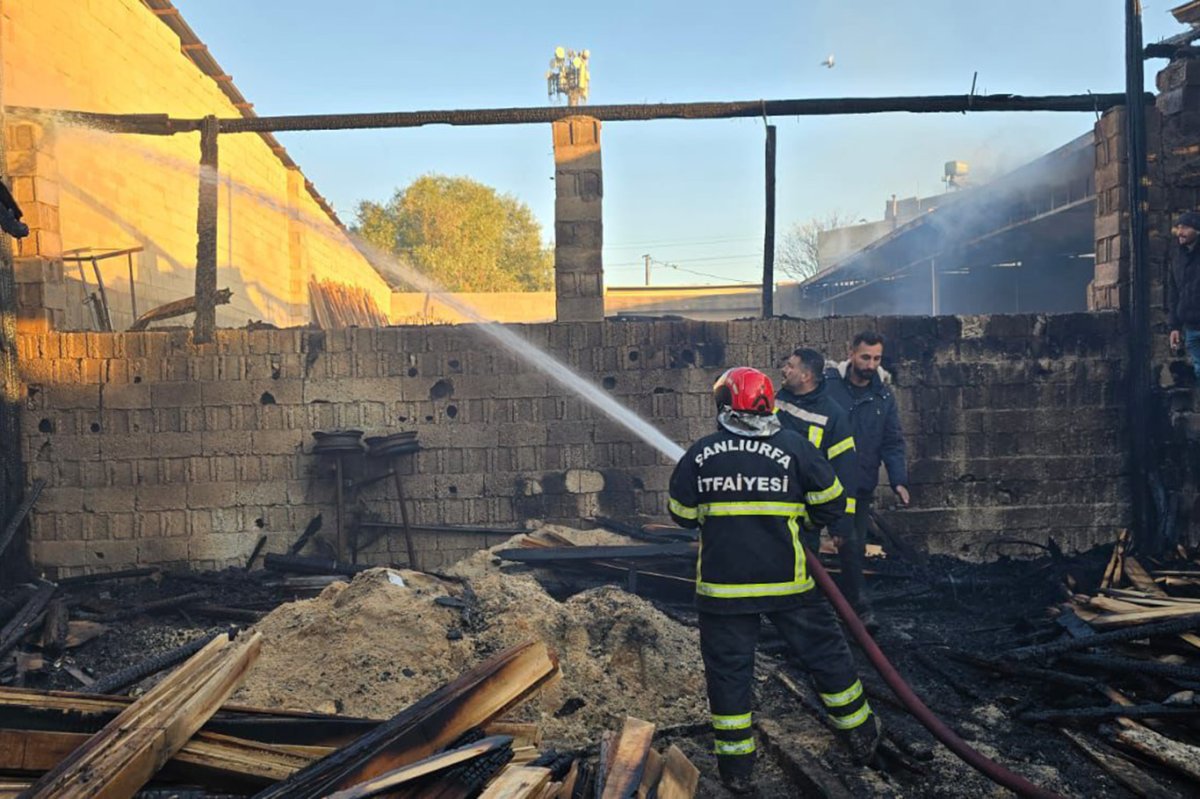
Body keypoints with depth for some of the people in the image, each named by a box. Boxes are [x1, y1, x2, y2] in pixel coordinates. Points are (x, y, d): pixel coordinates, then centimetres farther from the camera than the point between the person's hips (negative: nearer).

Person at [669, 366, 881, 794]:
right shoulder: (794, 447, -6)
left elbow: (683, 516, 6)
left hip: (721, 585, 0)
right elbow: (831, 504, -1)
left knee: (728, 669, 12)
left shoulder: (698, 454, -4)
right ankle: (861, 735, 33)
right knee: (826, 653, 18)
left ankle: (736, 767, 18)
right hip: (785, 581, 0)